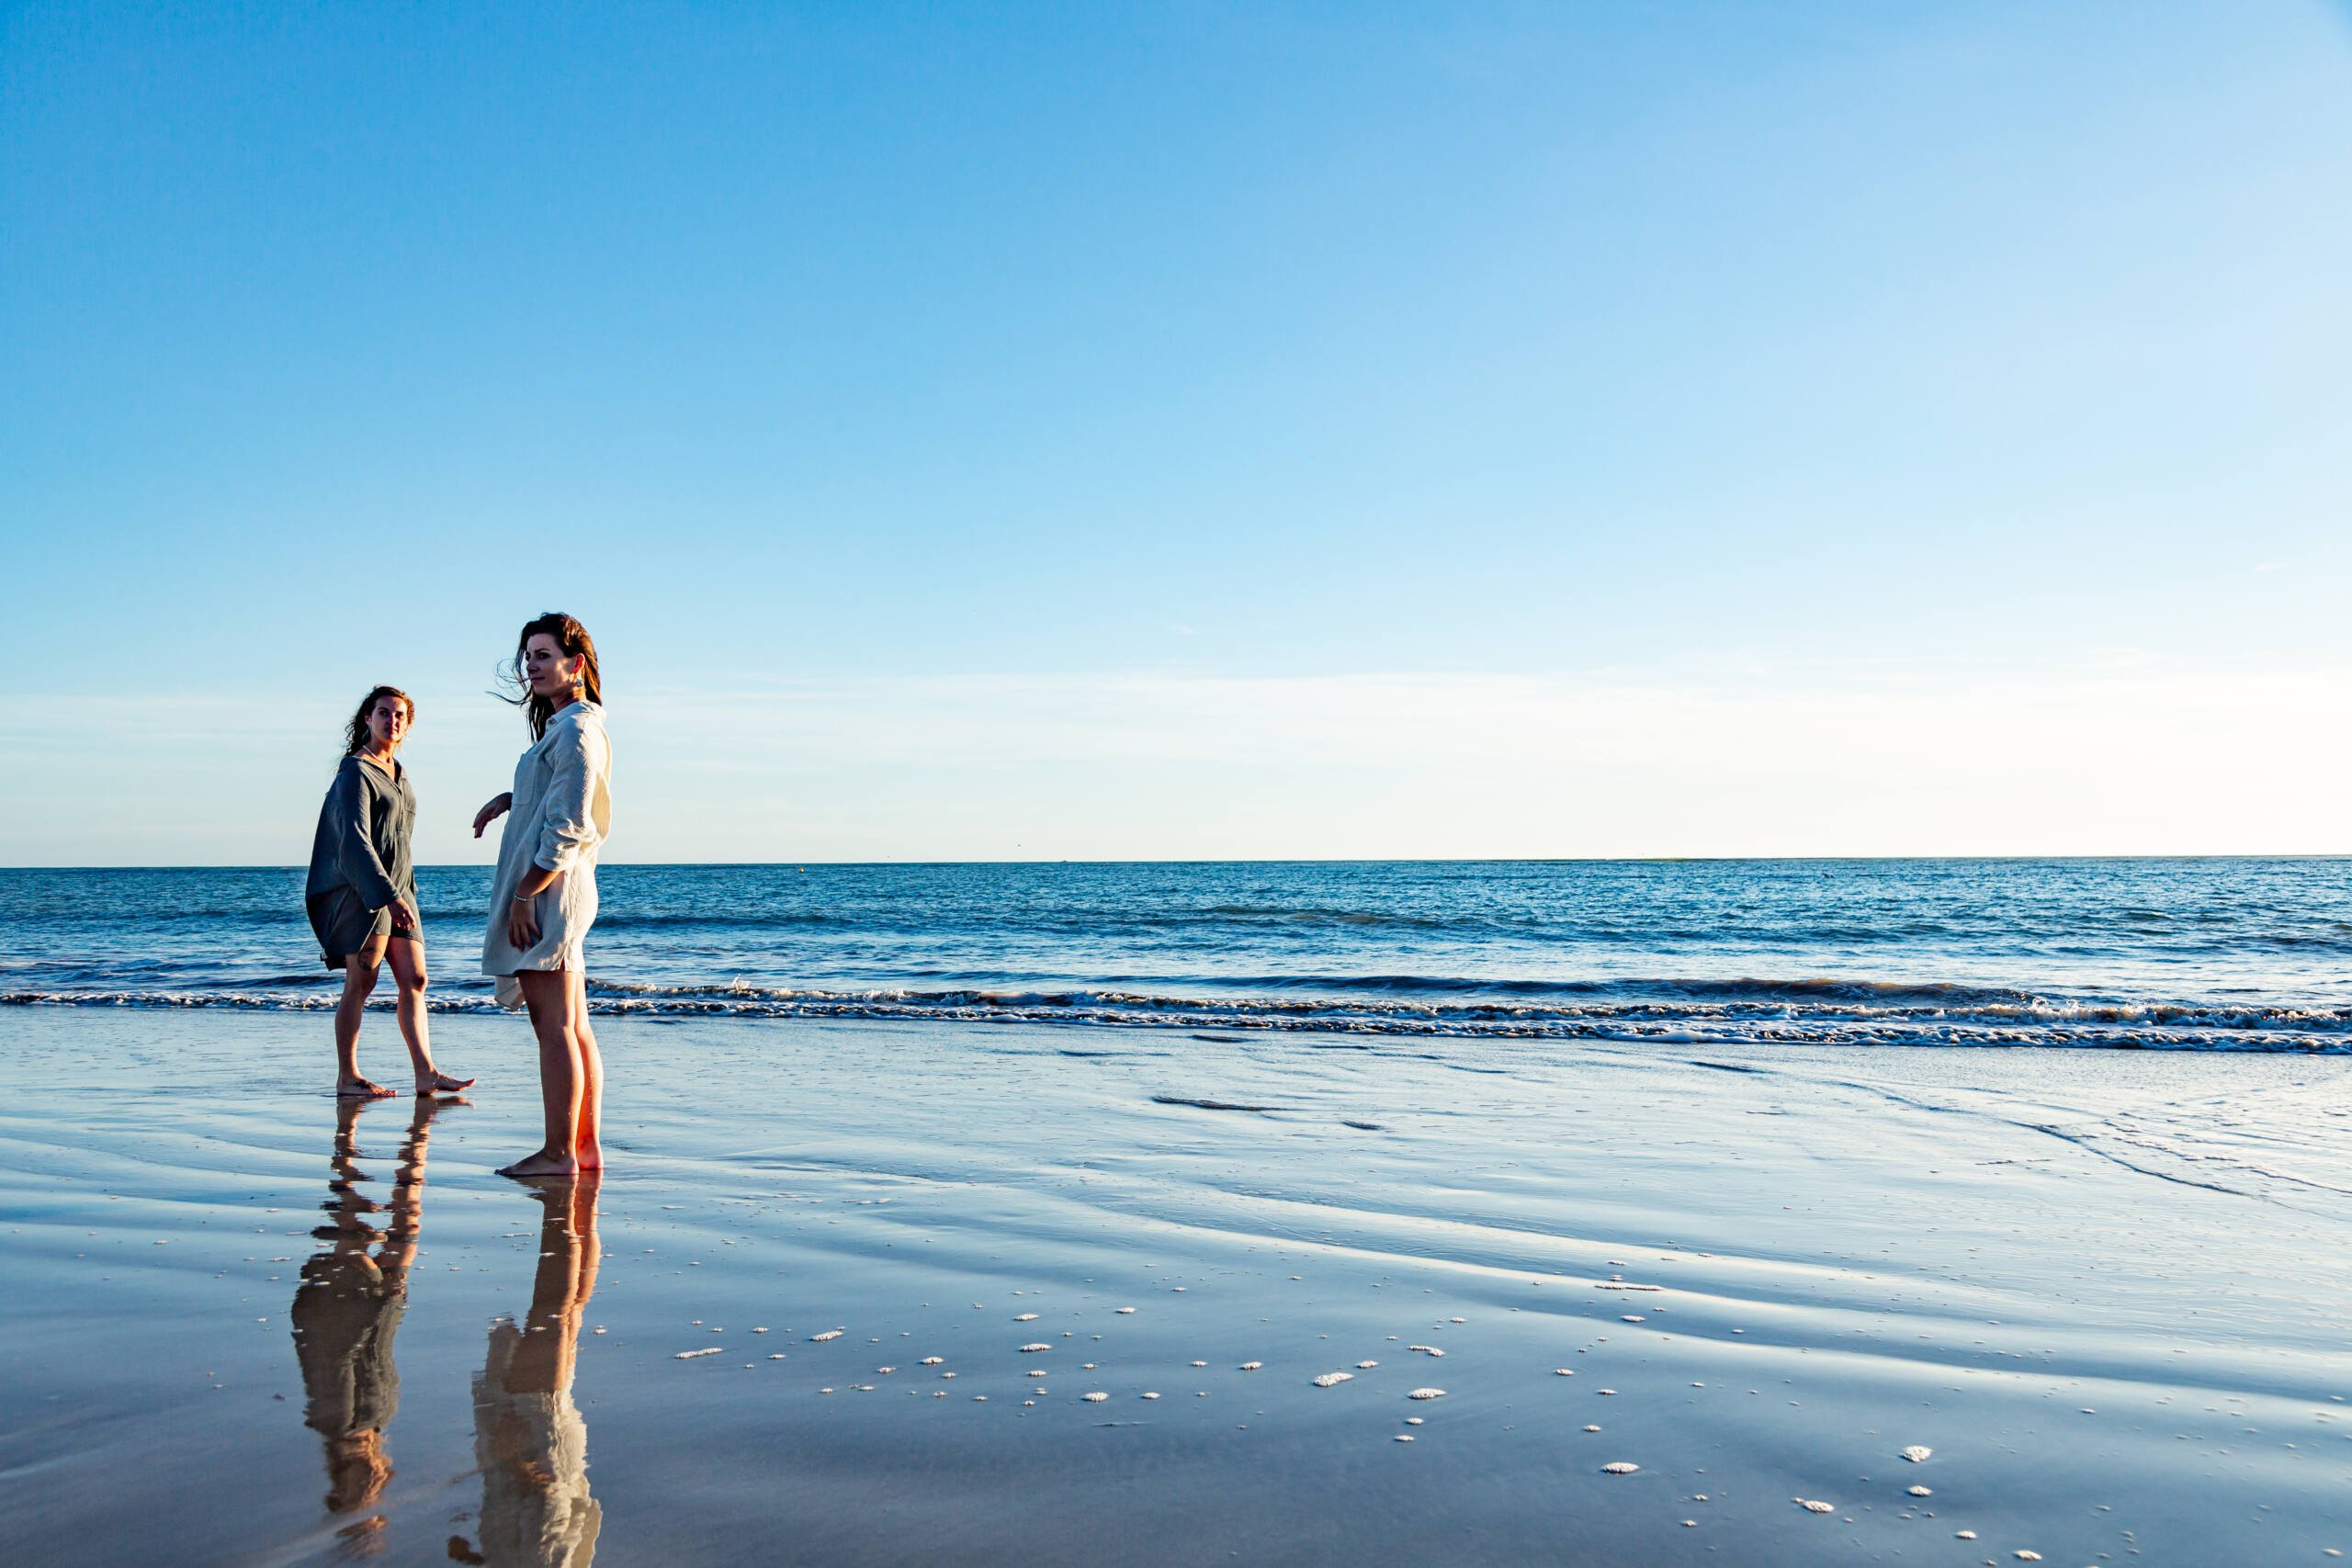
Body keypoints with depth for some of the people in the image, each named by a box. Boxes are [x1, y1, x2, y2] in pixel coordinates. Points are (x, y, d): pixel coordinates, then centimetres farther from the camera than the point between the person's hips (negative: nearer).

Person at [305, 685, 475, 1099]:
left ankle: (426, 1074, -3)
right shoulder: (355, 772, -8)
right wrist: (389, 896, -26)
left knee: (415, 980, 0)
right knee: (361, 981, -6)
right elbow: (355, 841, -18)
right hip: (362, 890, -8)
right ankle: (347, 1077, 1)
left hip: (397, 890, 8)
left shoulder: (398, 772, 17)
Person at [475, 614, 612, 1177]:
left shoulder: (575, 730, -13)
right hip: (556, 893, 10)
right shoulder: (565, 726, 18)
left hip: (546, 892, -10)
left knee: (555, 1026, -9)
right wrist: (507, 798, 17)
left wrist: (525, 895, -18)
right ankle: (586, 1145, 15)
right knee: (573, 1027, 10)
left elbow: (567, 826, -20)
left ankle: (558, 1152, -6)